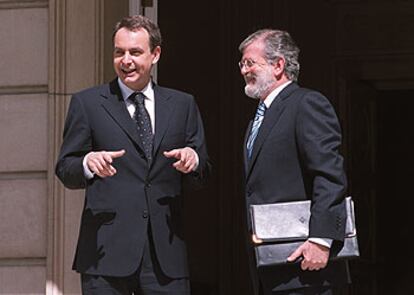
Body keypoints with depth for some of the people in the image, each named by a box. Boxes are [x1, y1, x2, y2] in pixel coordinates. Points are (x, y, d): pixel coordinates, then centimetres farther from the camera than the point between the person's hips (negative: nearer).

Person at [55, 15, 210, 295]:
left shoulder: (182, 104, 14)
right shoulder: (87, 103, 7)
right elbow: (65, 171, 5)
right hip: (107, 250, -2)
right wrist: (87, 163, -18)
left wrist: (193, 159, -10)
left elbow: (203, 174, 14)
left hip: (166, 251, 2)